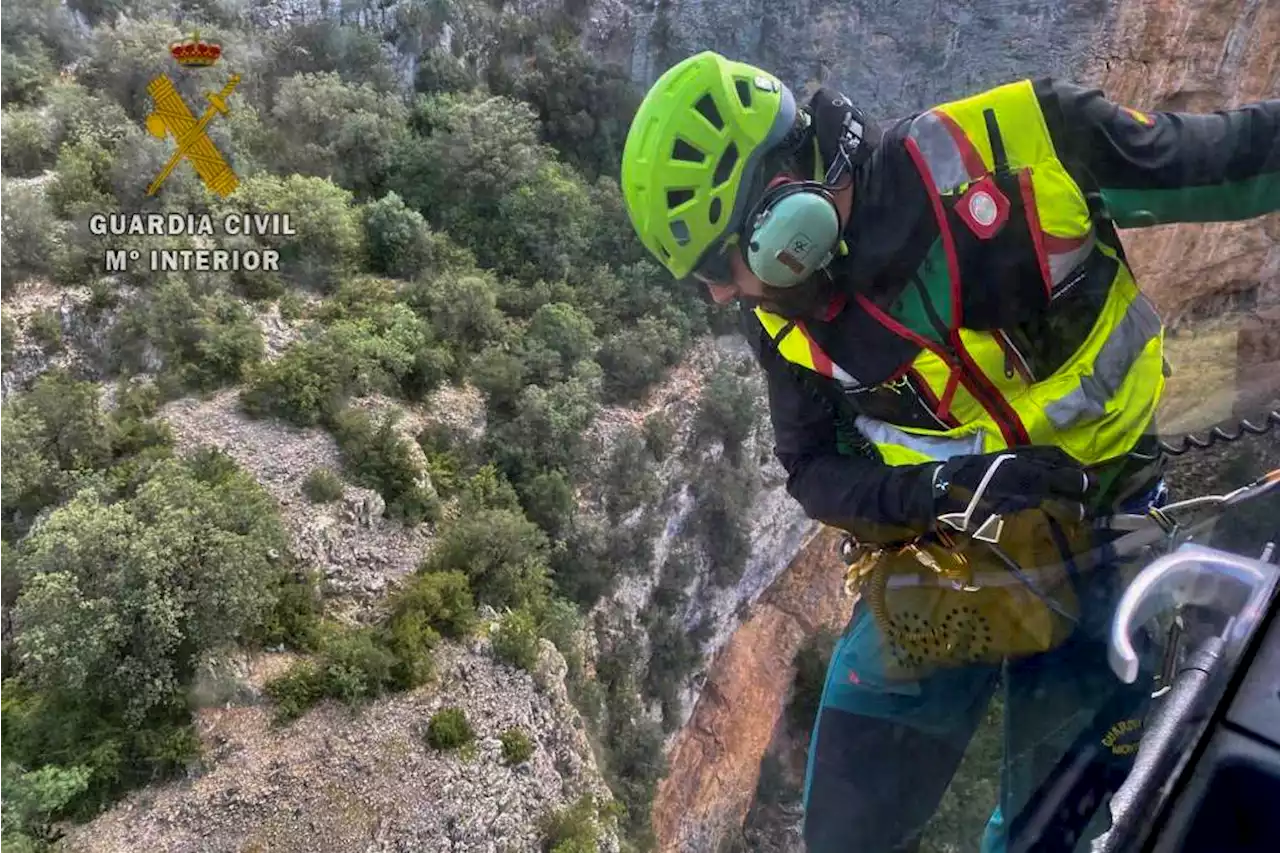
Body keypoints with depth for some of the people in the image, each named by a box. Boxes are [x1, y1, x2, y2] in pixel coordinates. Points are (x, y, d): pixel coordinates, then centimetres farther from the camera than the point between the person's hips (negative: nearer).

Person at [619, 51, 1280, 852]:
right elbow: (813, 472, -3)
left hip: (1094, 538, -2)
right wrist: (939, 490, -20)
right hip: (931, 565, 3)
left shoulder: (1016, 139, -20)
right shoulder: (784, 318, -8)